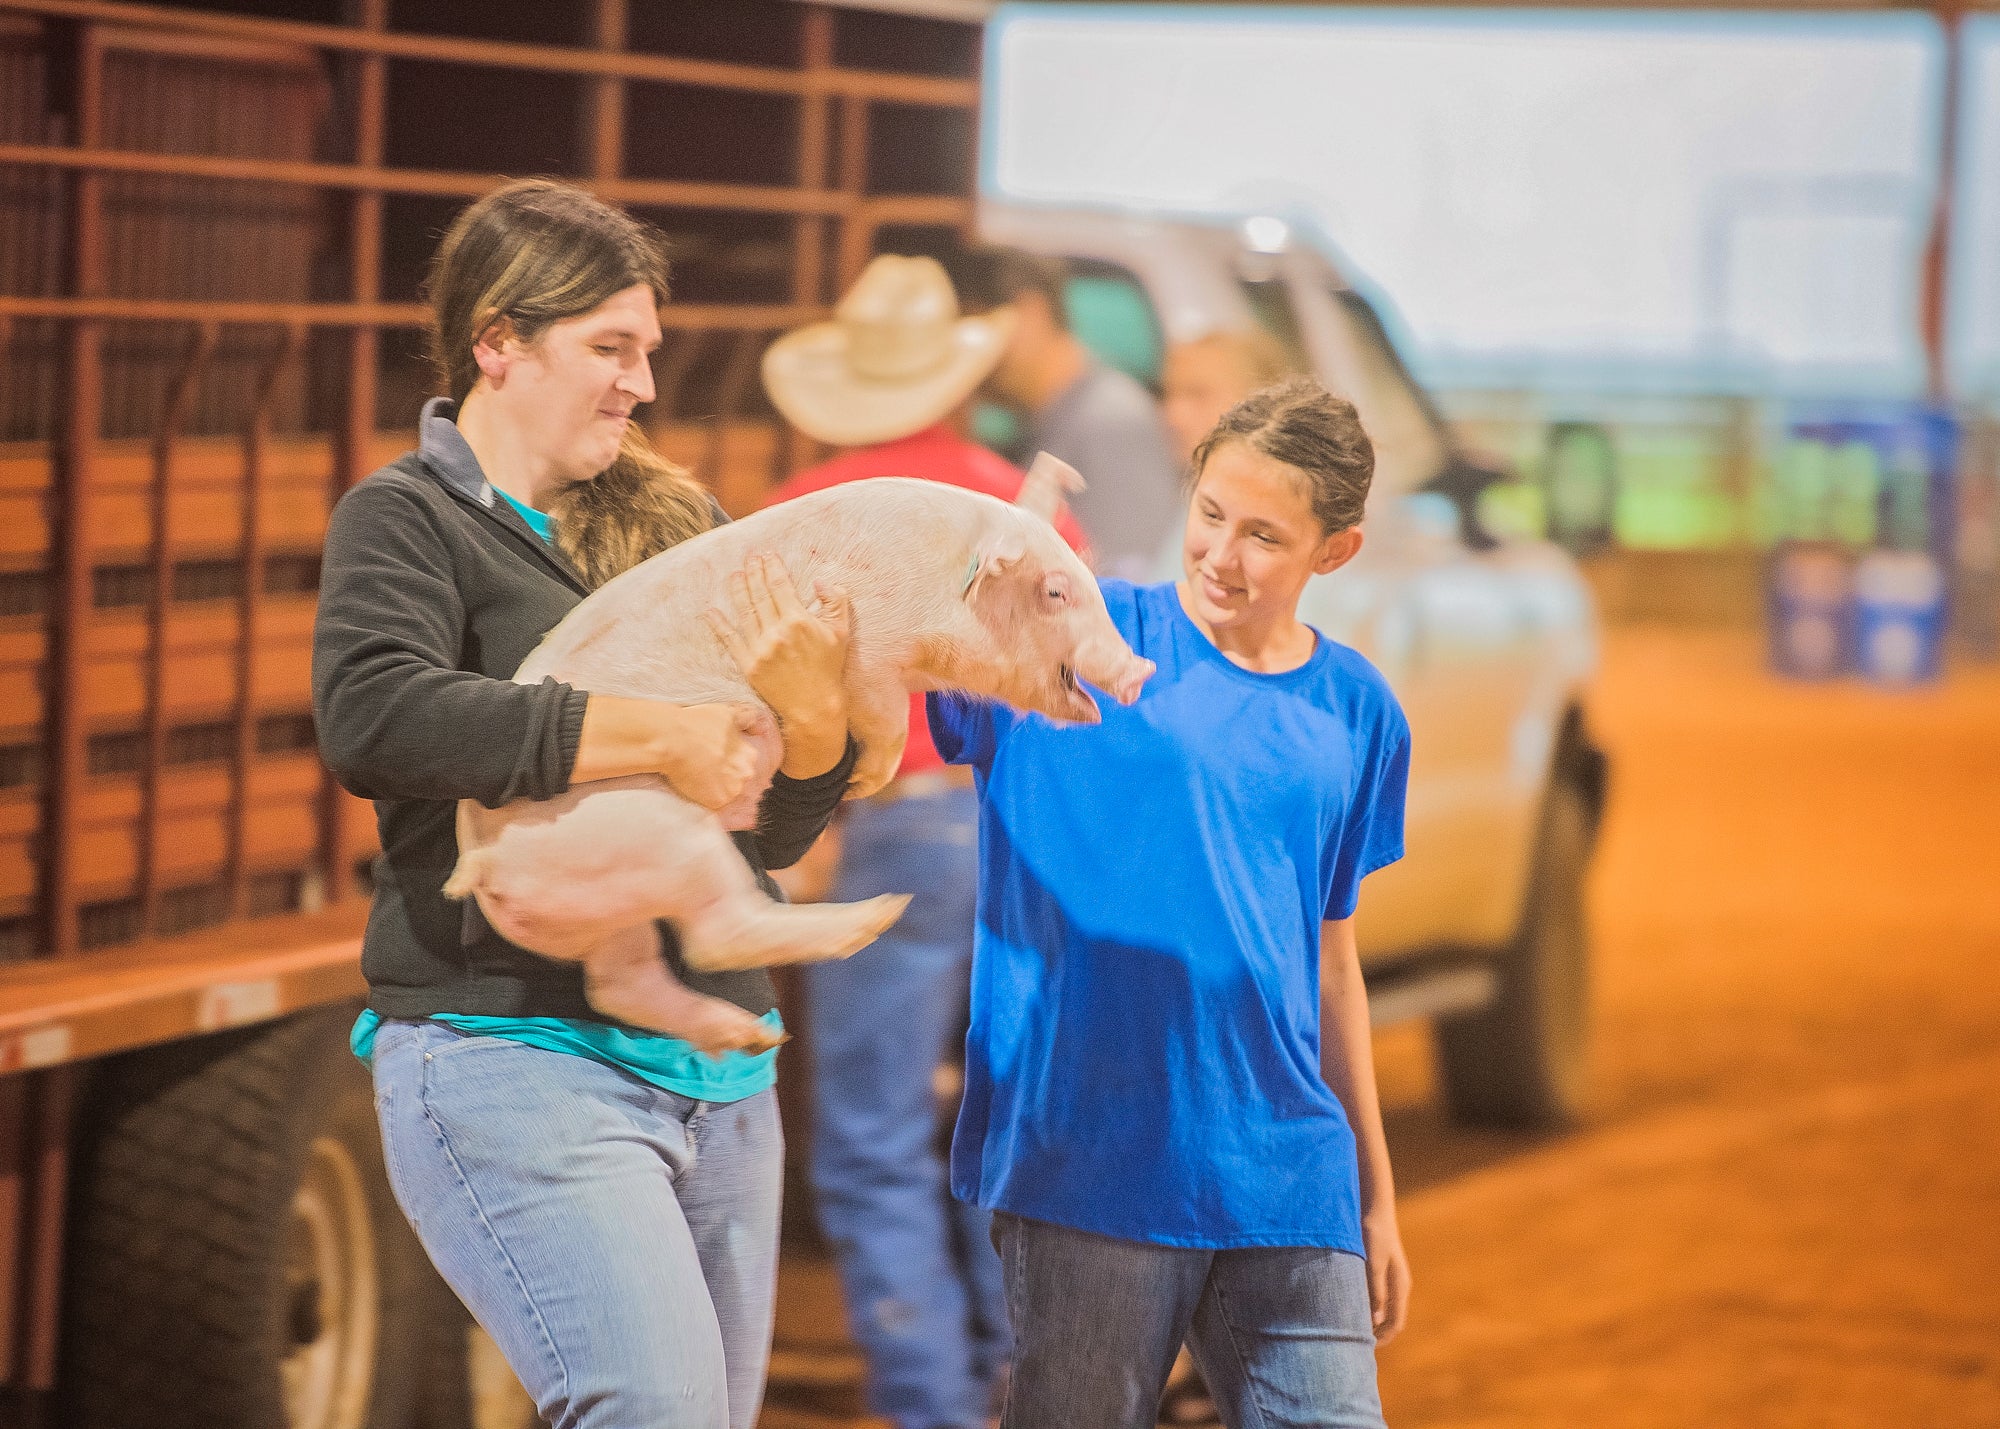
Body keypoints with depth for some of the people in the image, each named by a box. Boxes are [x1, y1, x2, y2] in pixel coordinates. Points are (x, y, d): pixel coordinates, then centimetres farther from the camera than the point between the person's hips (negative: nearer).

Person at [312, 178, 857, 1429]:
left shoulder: (675, 522, 15)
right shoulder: (410, 519, 0)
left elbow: (779, 834, 14)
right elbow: (372, 717, -22)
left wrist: (814, 712, -9)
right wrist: (660, 736, -19)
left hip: (718, 1070, 6)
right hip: (516, 1053, -6)